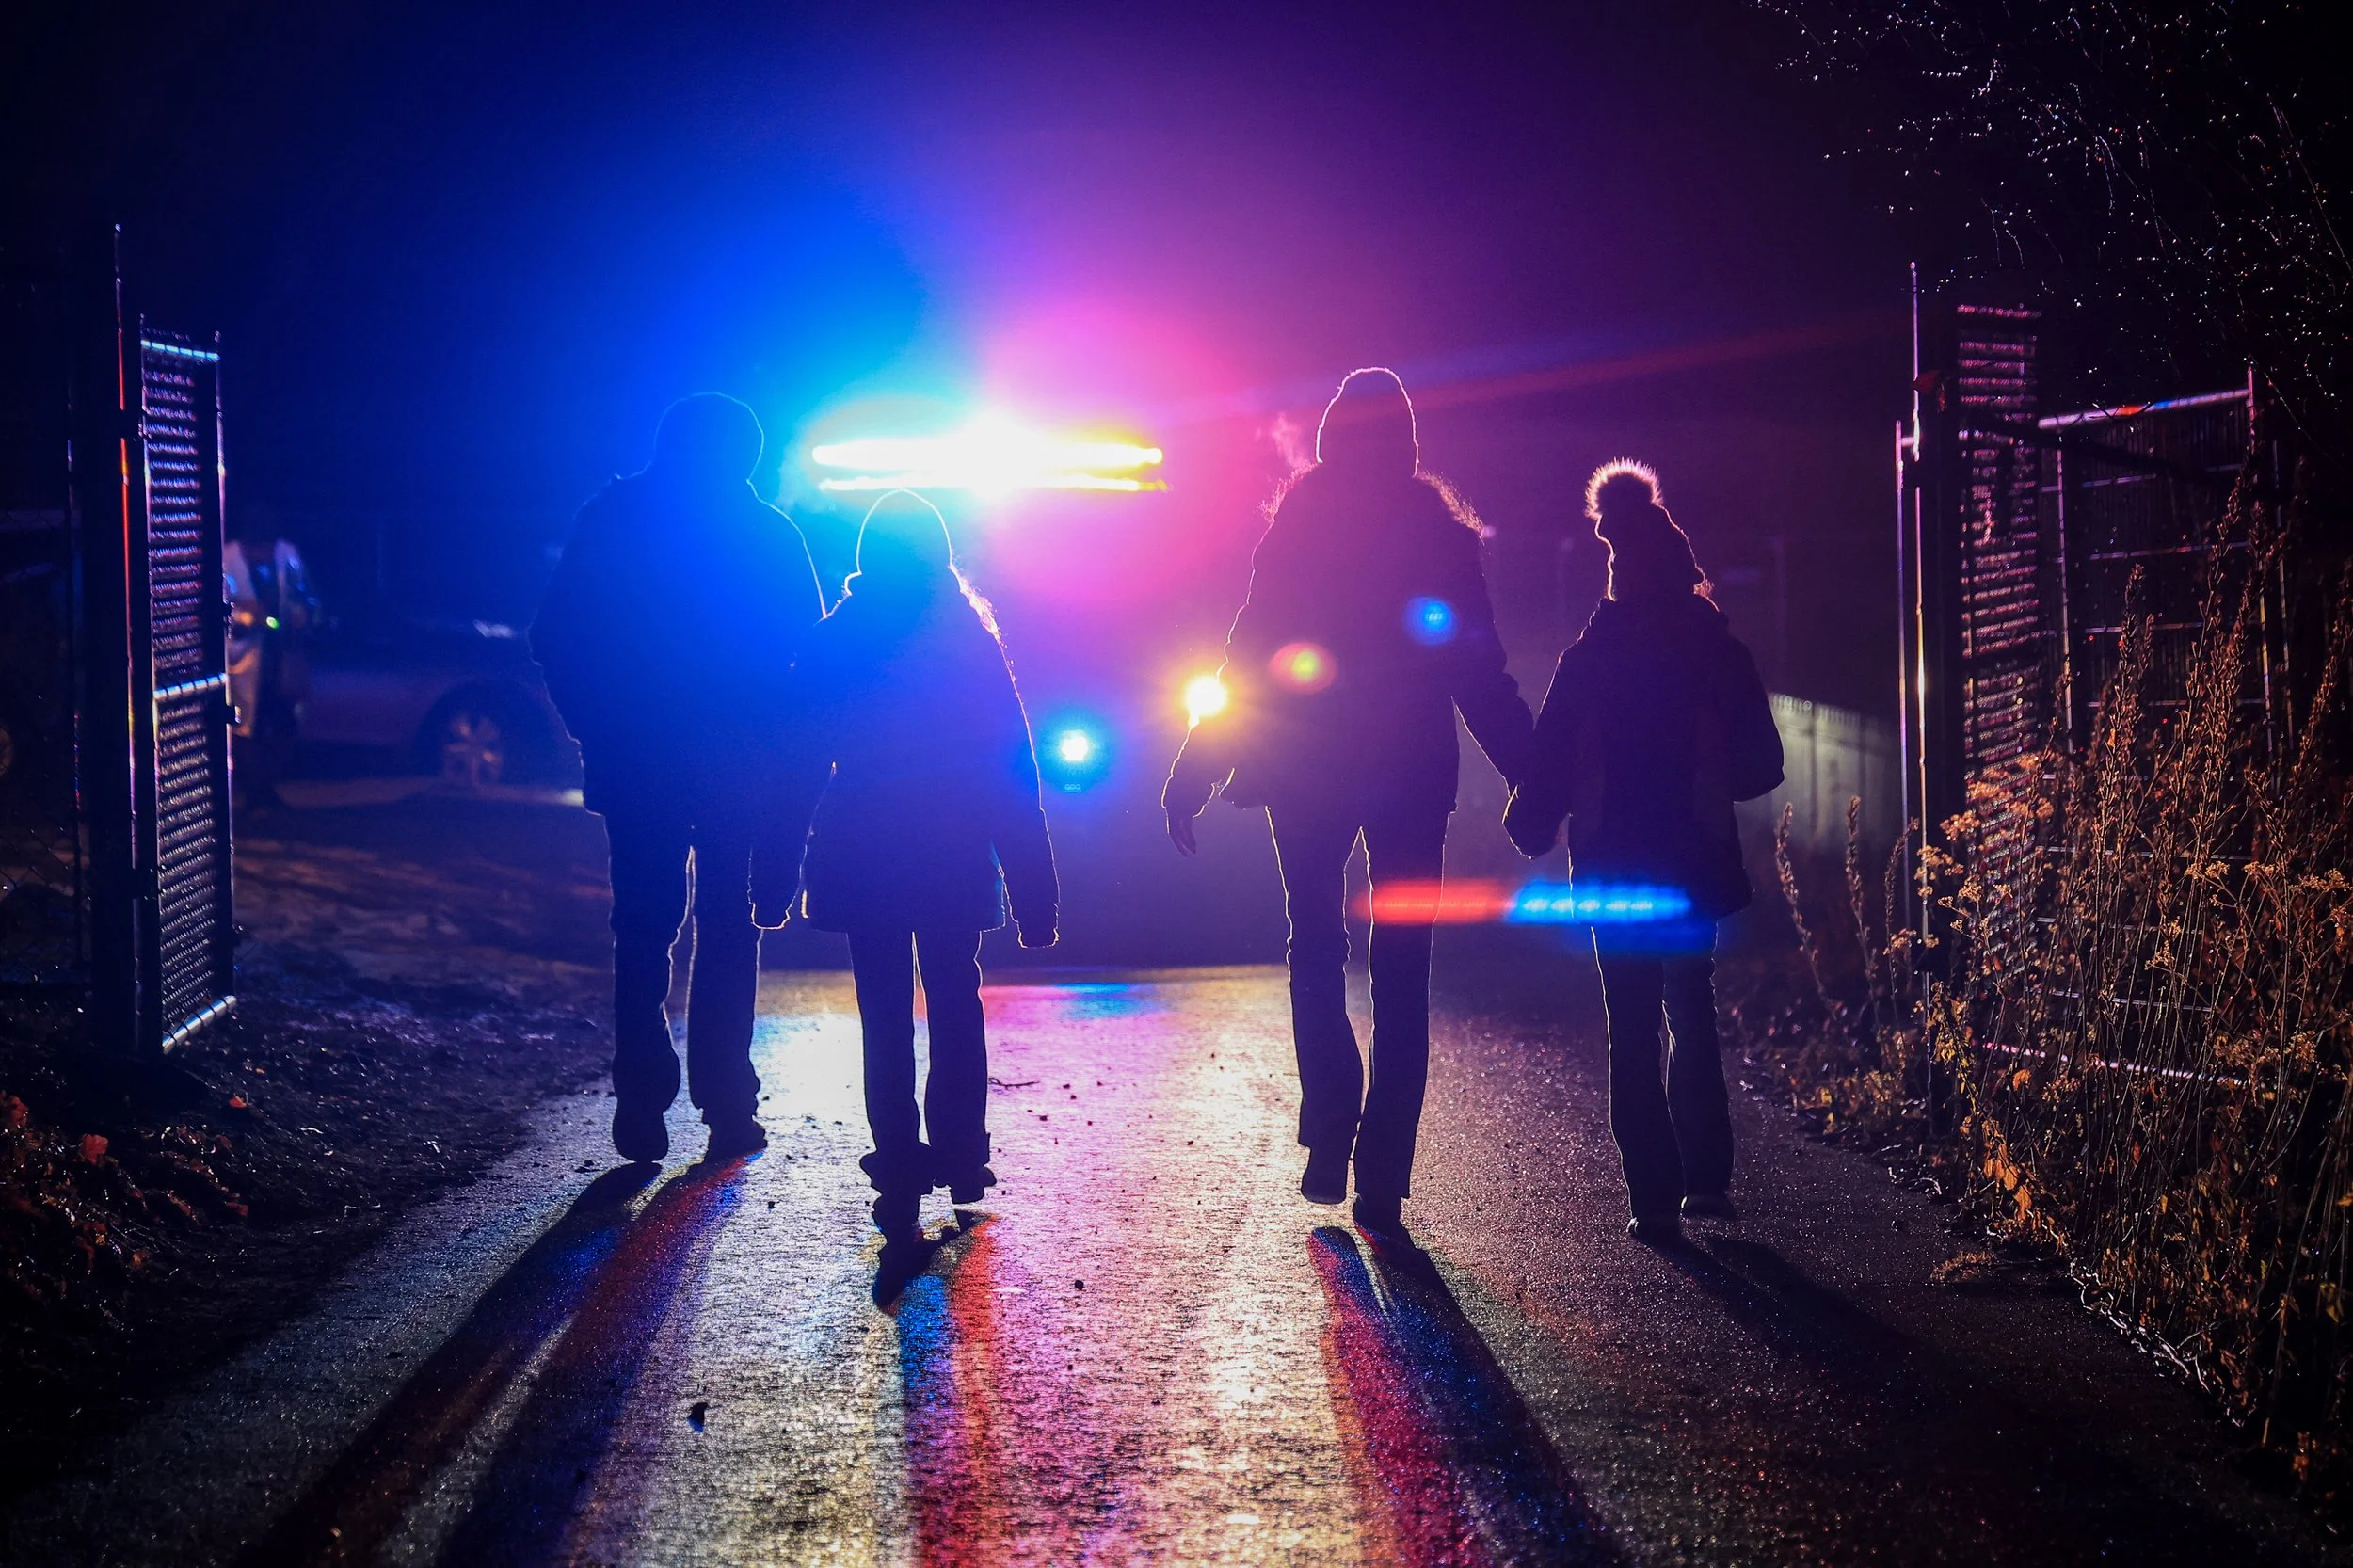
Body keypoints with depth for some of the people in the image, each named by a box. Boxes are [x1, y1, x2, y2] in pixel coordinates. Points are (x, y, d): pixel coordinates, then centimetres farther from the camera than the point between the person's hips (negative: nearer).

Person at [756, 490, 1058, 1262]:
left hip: (864, 864, -1)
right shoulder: (972, 642, -3)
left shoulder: (834, 644, -4)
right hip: (955, 860, 1)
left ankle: (901, 1175, -2)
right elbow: (1014, 772, -2)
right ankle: (961, 1161, 19)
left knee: (886, 1020, 4)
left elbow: (800, 771, -2)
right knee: (955, 1008, 18)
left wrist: (777, 877, 3)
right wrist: (1033, 889, 1)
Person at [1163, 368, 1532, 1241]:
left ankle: (1332, 1131, -2)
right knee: (1400, 974, 6)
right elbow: (1483, 678, 0)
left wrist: (1196, 773, 0)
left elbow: (1252, 655, -6)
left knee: (1317, 952, 16)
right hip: (1413, 776, 1)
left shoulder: (1300, 526, -5)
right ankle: (1382, 1180, 1)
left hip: (1309, 774, -1)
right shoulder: (1442, 535, 0)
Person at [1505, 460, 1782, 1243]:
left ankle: (1655, 1195, -4)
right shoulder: (1720, 655, -3)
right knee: (1692, 1011, 19)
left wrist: (1531, 826, 11)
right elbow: (1763, 766, 1)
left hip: (1618, 869, -2)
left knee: (1633, 1029, 3)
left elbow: (1550, 767, -7)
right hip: (1697, 868, 2)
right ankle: (1706, 1175, 14)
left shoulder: (1588, 661, -8)